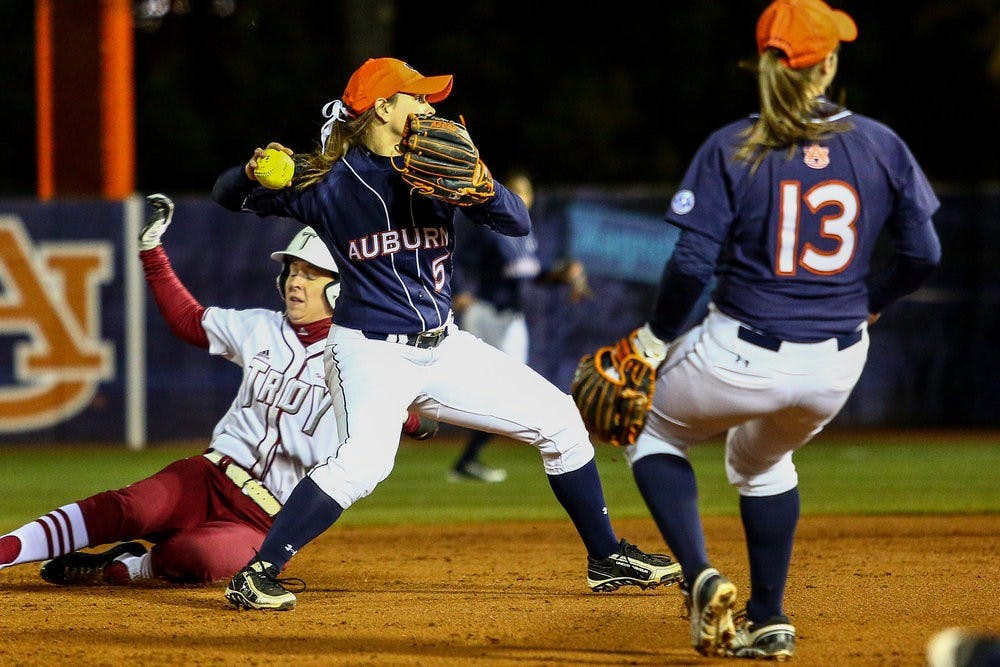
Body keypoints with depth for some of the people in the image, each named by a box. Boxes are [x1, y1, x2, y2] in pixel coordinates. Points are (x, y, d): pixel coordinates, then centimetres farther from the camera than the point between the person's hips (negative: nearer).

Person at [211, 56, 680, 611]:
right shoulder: (328, 181, -10)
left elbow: (518, 223, -5)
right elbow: (229, 195, -5)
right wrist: (252, 172, -28)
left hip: (444, 348, 6)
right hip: (369, 352, -6)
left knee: (559, 420, 8)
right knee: (362, 462, -33)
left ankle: (607, 558, 23)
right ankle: (255, 575, -26)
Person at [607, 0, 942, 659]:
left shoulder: (731, 149, -9)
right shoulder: (881, 146, -1)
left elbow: (693, 263, -14)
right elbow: (922, 254, 1)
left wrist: (654, 338, 2)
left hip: (742, 354, -4)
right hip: (839, 363, 4)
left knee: (655, 434, 24)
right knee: (761, 458, 33)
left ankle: (701, 578, 2)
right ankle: (768, 622, 28)